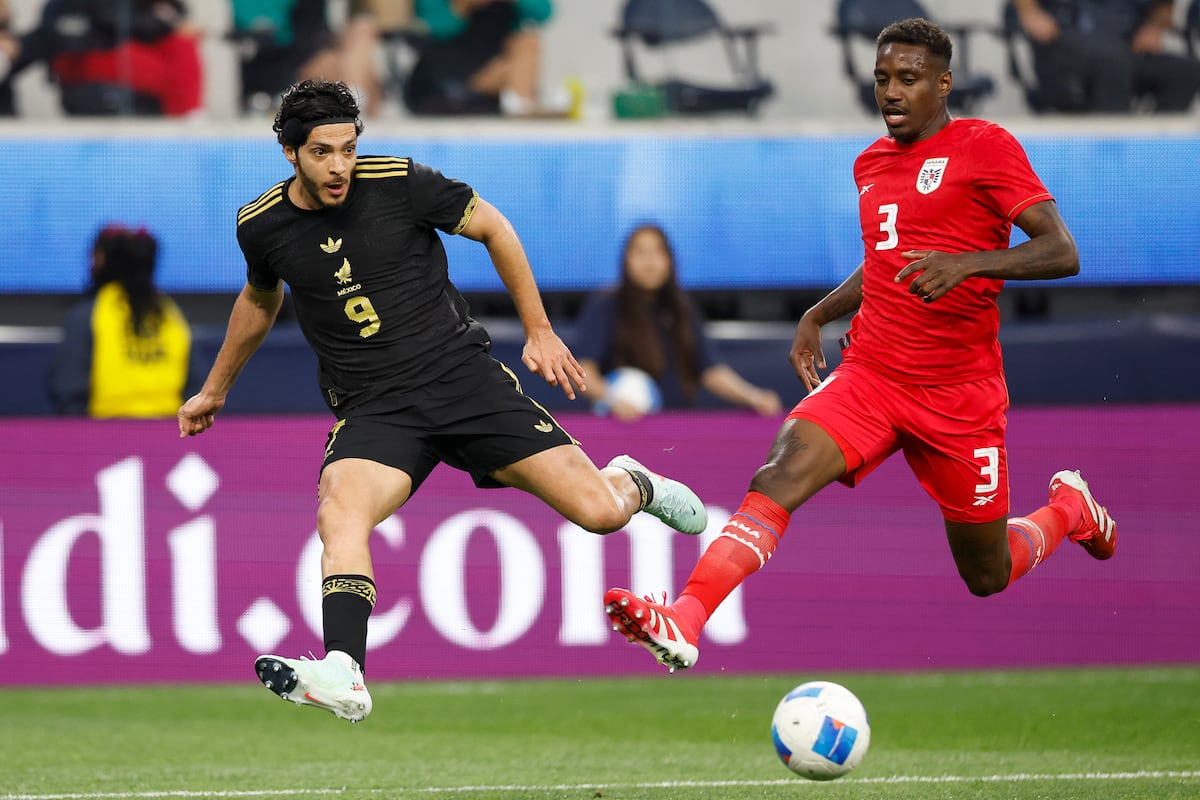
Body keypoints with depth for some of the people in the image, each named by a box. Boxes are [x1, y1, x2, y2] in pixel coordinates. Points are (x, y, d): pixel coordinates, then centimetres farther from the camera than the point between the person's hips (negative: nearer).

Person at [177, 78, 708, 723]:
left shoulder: (400, 184, -9)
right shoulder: (261, 226, 0)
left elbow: (492, 227, 6)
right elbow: (260, 300, 24)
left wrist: (540, 333, 8)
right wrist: (215, 390, 35)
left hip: (464, 377, -1)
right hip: (373, 410, 1)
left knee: (600, 512, -8)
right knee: (339, 513, -33)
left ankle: (632, 483, 30)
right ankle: (342, 676, -44)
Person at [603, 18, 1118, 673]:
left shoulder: (985, 148, -7)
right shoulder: (871, 163, 14)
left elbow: (1062, 254, -15)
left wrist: (968, 263, -30)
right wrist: (818, 314, 17)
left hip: (959, 394, -4)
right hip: (869, 375, 4)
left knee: (987, 579, 9)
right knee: (780, 476, -25)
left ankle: (1069, 508, 41)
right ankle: (682, 624, -39)